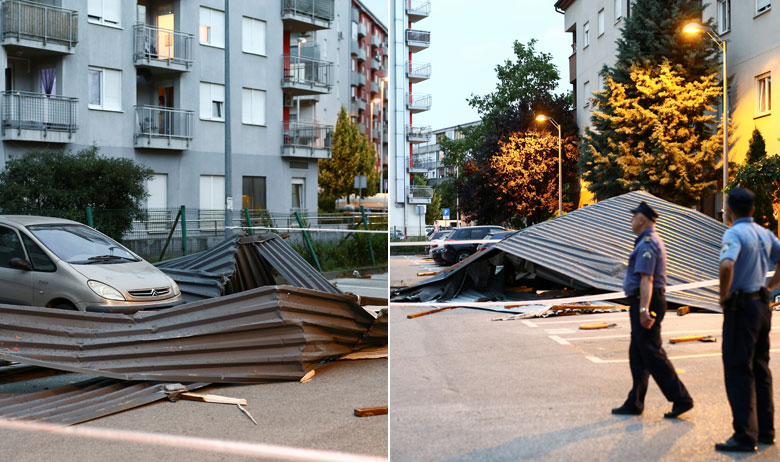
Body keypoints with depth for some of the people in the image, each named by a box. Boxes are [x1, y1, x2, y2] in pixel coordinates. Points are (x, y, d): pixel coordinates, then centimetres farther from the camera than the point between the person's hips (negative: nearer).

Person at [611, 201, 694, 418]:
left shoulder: (647, 244, -16)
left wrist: (644, 309, -33)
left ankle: (681, 399, 0)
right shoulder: (650, 241, 18)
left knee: (652, 355, -7)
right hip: (641, 304, 11)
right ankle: (635, 402, 19)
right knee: (637, 355, 13)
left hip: (646, 304, -11)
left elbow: (646, 279, -26)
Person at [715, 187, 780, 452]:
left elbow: (726, 265, -33)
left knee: (738, 372, -4)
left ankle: (745, 436, -2)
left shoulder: (734, 234, -16)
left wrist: (724, 294, -18)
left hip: (741, 308, -8)